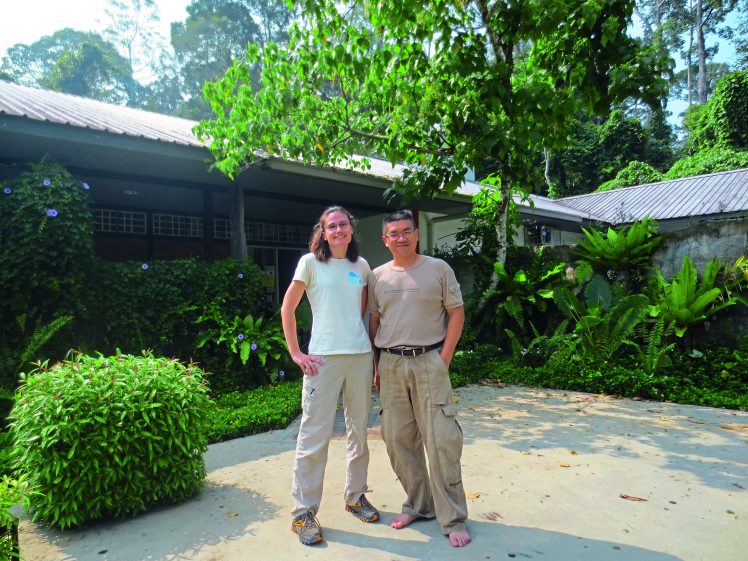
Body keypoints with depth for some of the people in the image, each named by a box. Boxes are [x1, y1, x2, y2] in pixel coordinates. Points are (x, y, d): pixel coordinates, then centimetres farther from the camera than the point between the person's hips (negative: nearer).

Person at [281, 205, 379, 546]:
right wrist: (296, 353, -5)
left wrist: (357, 334, 9)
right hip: (323, 358, -4)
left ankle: (355, 496, 32)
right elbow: (287, 309, -2)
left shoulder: (361, 266, 9)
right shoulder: (310, 262, -3)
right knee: (314, 435, -1)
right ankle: (303, 512, 13)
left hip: (361, 355, 5)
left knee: (359, 431, 14)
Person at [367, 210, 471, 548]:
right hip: (390, 364, 3)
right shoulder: (377, 276, 10)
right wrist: (376, 367, 10)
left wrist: (444, 358, -5)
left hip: (429, 361, -3)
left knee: (441, 438, -3)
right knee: (398, 439, 8)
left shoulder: (438, 269, 2)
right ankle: (417, 504, 26)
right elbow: (374, 323, 14)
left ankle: (452, 519, 11)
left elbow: (456, 313, 2)